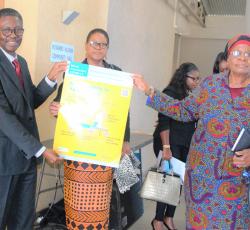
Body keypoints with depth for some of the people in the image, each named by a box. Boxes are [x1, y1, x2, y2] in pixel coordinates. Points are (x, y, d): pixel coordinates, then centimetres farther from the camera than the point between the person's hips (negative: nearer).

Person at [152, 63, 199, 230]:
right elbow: (164, 122, -15)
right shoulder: (170, 93, -10)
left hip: (185, 145, 6)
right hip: (169, 143, -6)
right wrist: (166, 147, -22)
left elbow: (194, 122, 12)